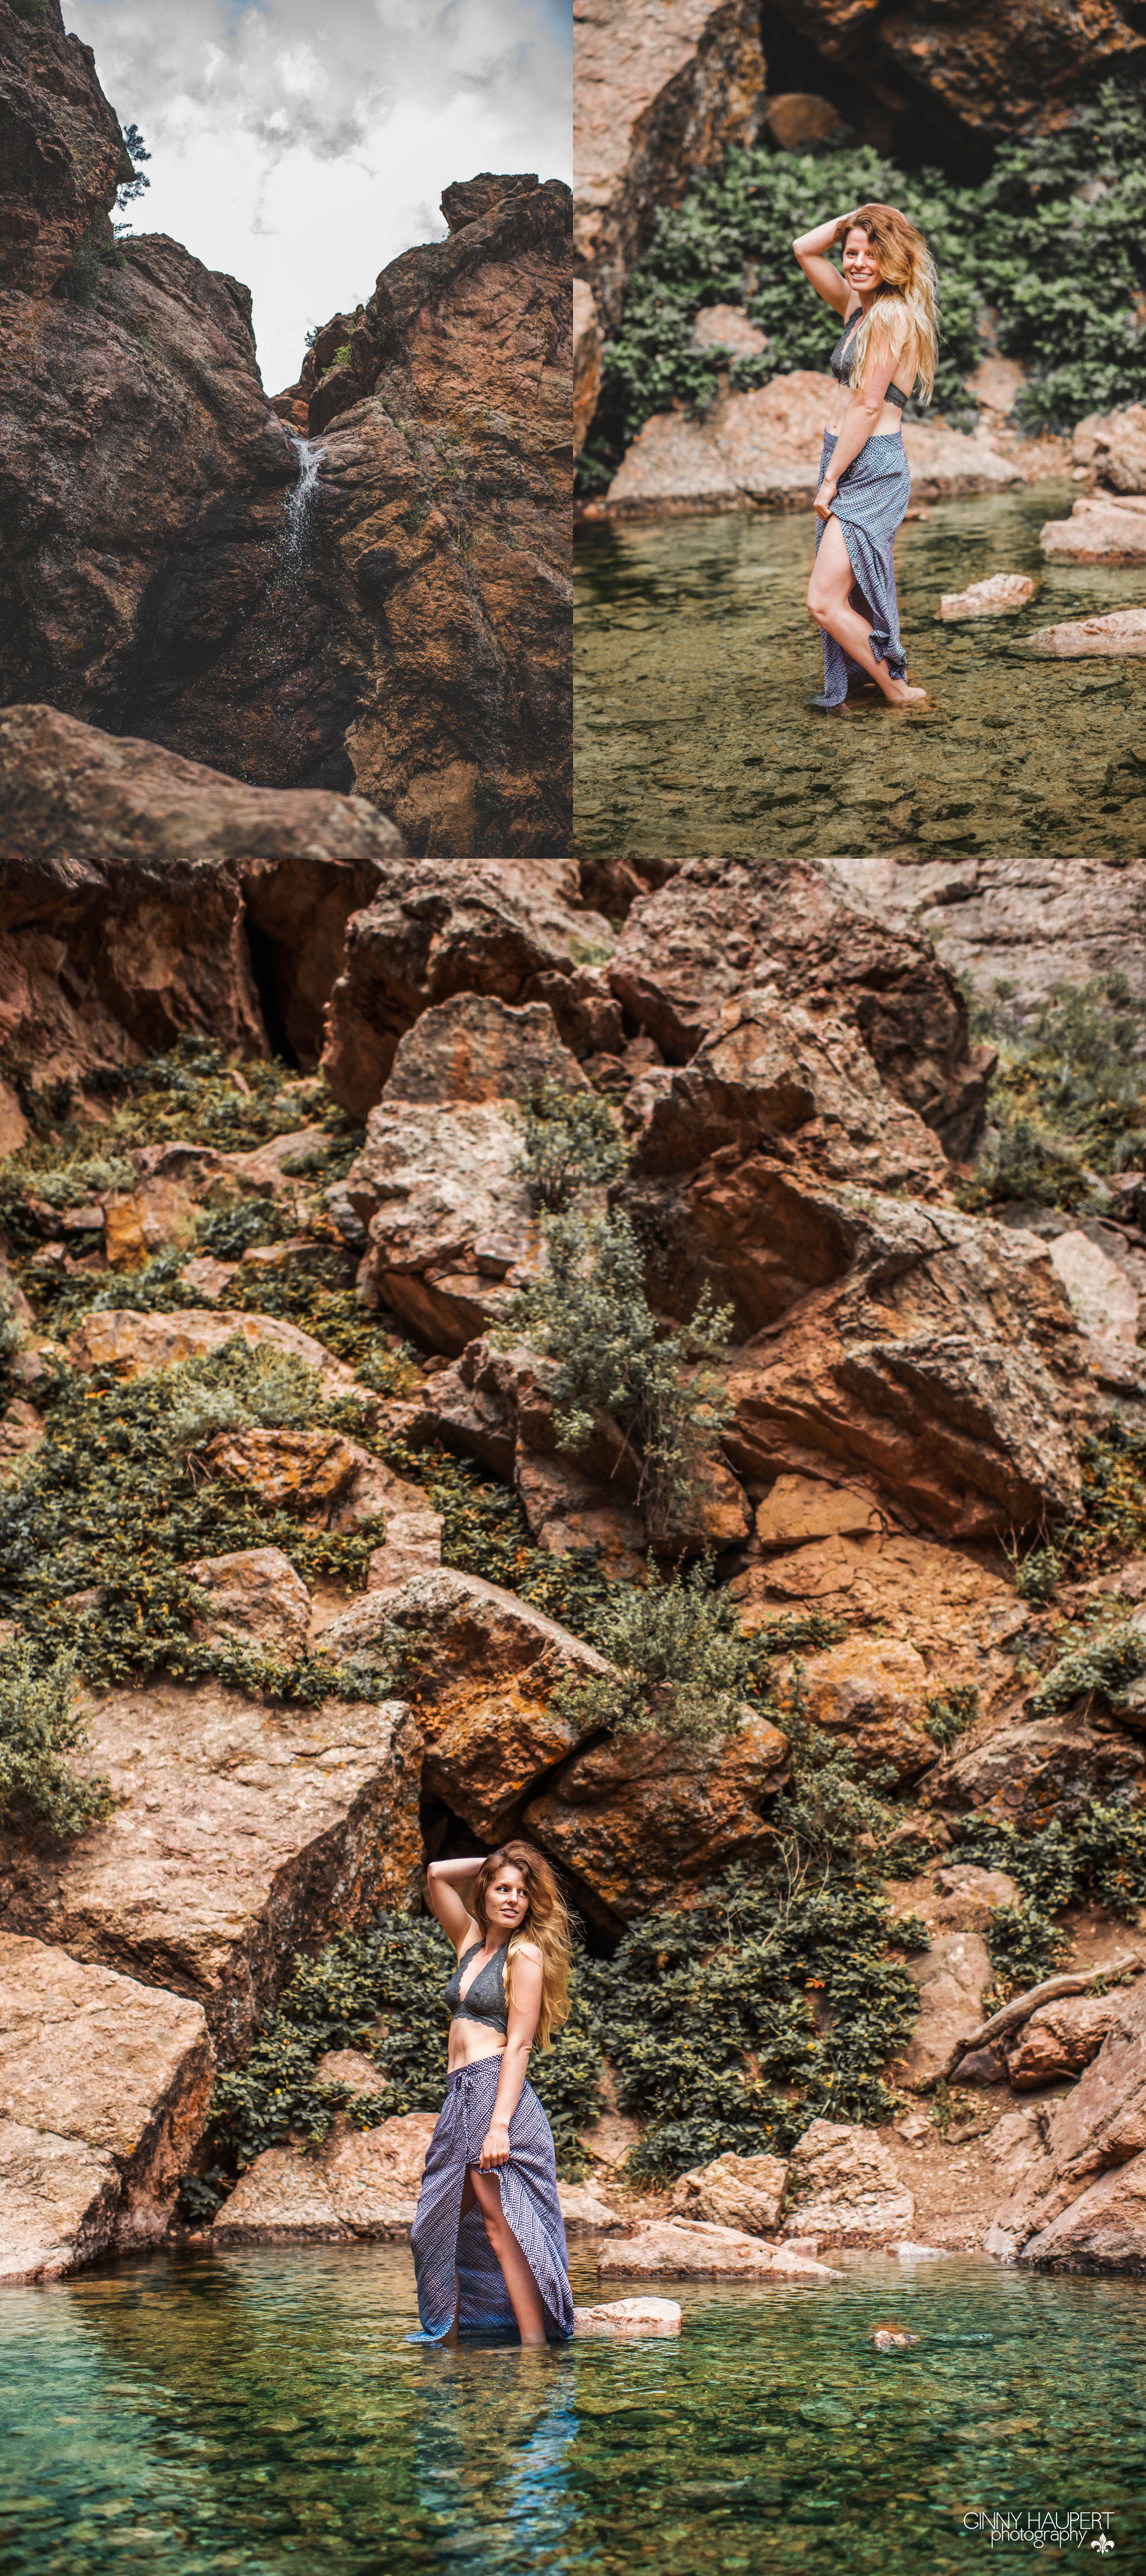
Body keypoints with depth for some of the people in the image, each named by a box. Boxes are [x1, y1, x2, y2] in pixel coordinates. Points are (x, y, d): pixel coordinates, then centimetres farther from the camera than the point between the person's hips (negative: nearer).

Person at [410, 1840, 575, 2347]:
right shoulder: (472, 1941, 18)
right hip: (460, 2096, 8)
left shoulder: (526, 1953, -3)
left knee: (501, 2228, -12)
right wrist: (491, 1866, 17)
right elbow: (437, 1874, 25)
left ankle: (535, 2346, -13)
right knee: (446, 2225, 8)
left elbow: (519, 2043, -11)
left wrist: (500, 2124, -18)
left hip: (497, 2091, -8)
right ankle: (449, 2335, 14)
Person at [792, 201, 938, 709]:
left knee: (824, 603, -12)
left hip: (872, 470, -9)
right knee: (856, 594, 15)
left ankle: (897, 691, 3)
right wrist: (851, 219, 8)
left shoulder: (893, 314, -13)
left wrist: (830, 479, -13)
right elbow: (804, 249, 21)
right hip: (846, 463, 9)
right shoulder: (857, 307, 12)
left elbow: (868, 405, -16)